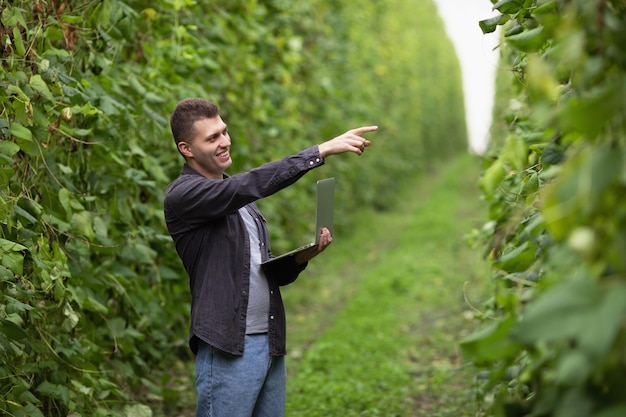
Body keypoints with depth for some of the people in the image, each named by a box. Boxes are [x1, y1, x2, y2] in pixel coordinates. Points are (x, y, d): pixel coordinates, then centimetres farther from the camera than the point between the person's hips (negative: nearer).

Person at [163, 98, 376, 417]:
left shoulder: (238, 195, 17)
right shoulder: (182, 196, -8)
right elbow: (252, 184, -24)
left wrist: (301, 257, -2)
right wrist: (322, 150, -25)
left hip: (272, 344, 8)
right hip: (229, 350, -7)